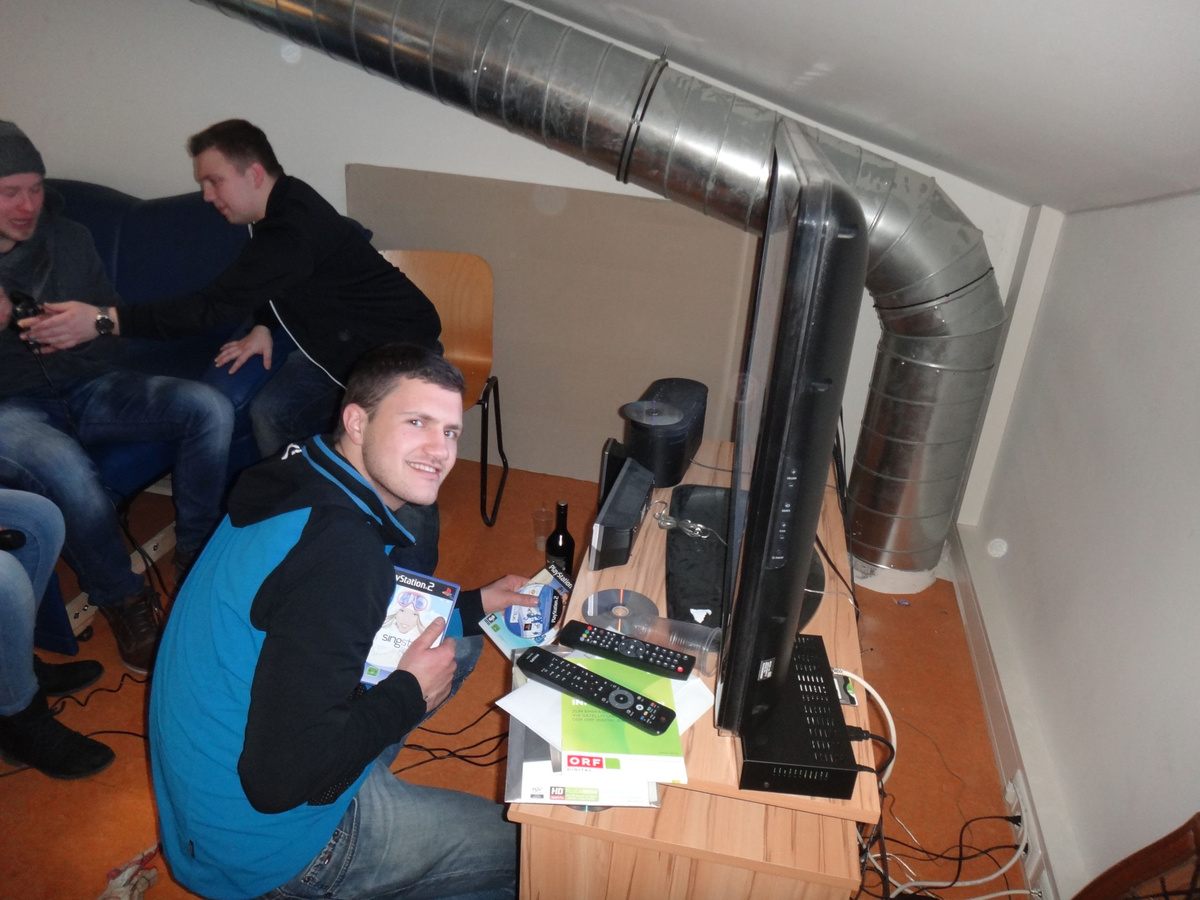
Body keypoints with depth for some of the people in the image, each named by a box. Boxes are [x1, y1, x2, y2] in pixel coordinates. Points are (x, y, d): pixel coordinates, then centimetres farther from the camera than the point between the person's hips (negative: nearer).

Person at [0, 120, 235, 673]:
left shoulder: (68, 238, 8)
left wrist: (95, 323, -10)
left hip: (84, 387, 4)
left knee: (209, 408, -21)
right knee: (62, 463, -40)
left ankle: (198, 562, -6)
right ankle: (122, 601, -13)